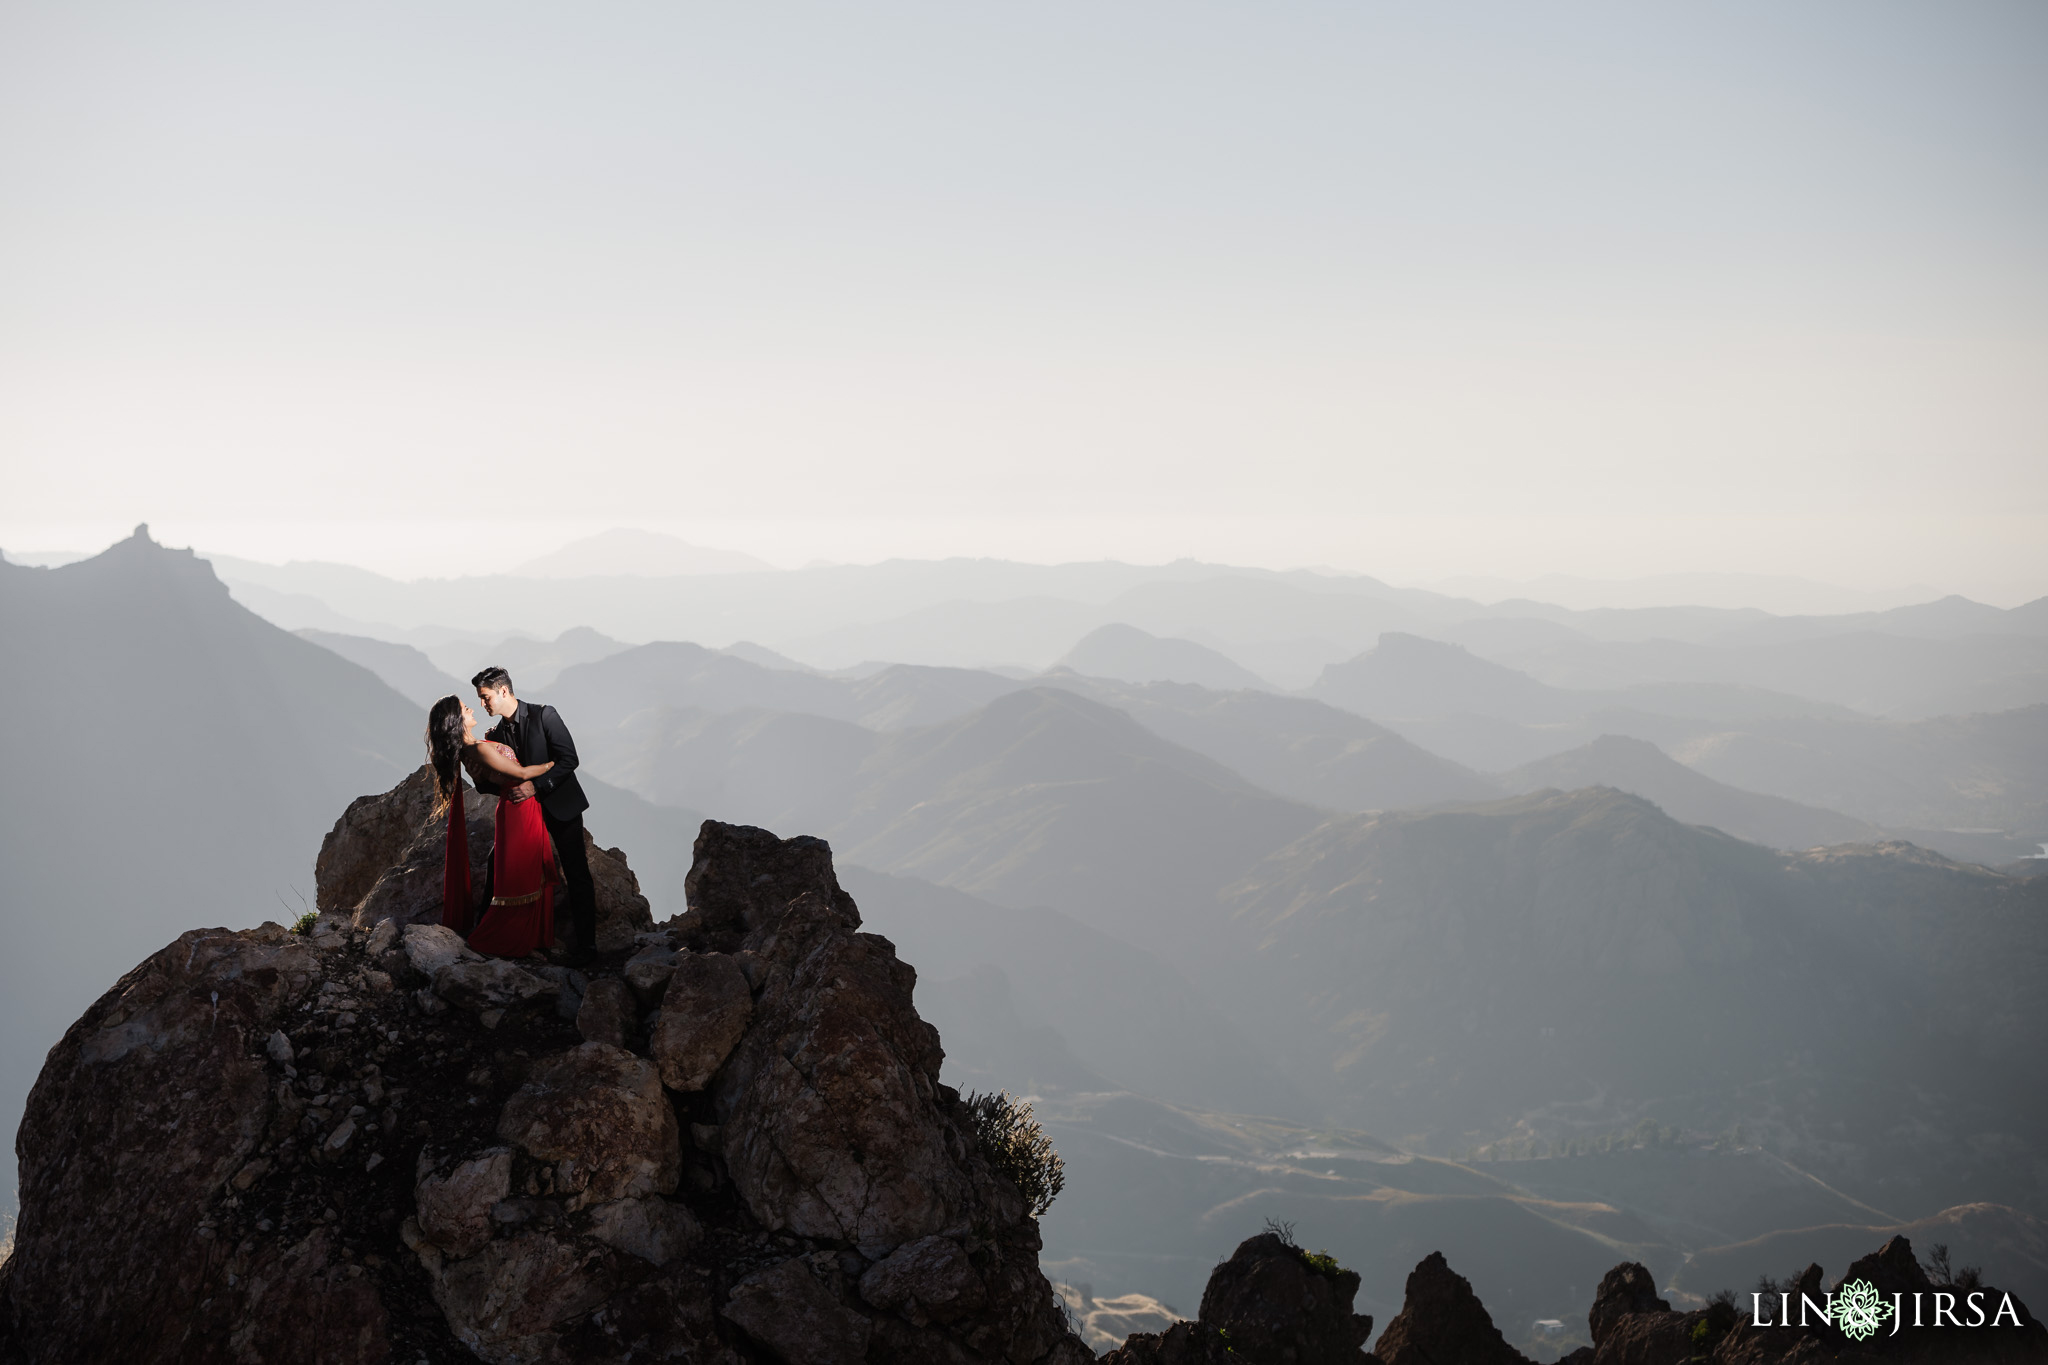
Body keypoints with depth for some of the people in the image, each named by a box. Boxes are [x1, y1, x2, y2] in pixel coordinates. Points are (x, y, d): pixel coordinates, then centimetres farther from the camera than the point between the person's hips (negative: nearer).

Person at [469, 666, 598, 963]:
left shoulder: (543, 716, -13)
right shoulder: (499, 734, 5)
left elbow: (569, 759, -18)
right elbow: (488, 784, 8)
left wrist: (536, 786, -25)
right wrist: (491, 780, -17)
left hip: (561, 805, -6)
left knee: (576, 874, -5)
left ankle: (584, 944, 0)